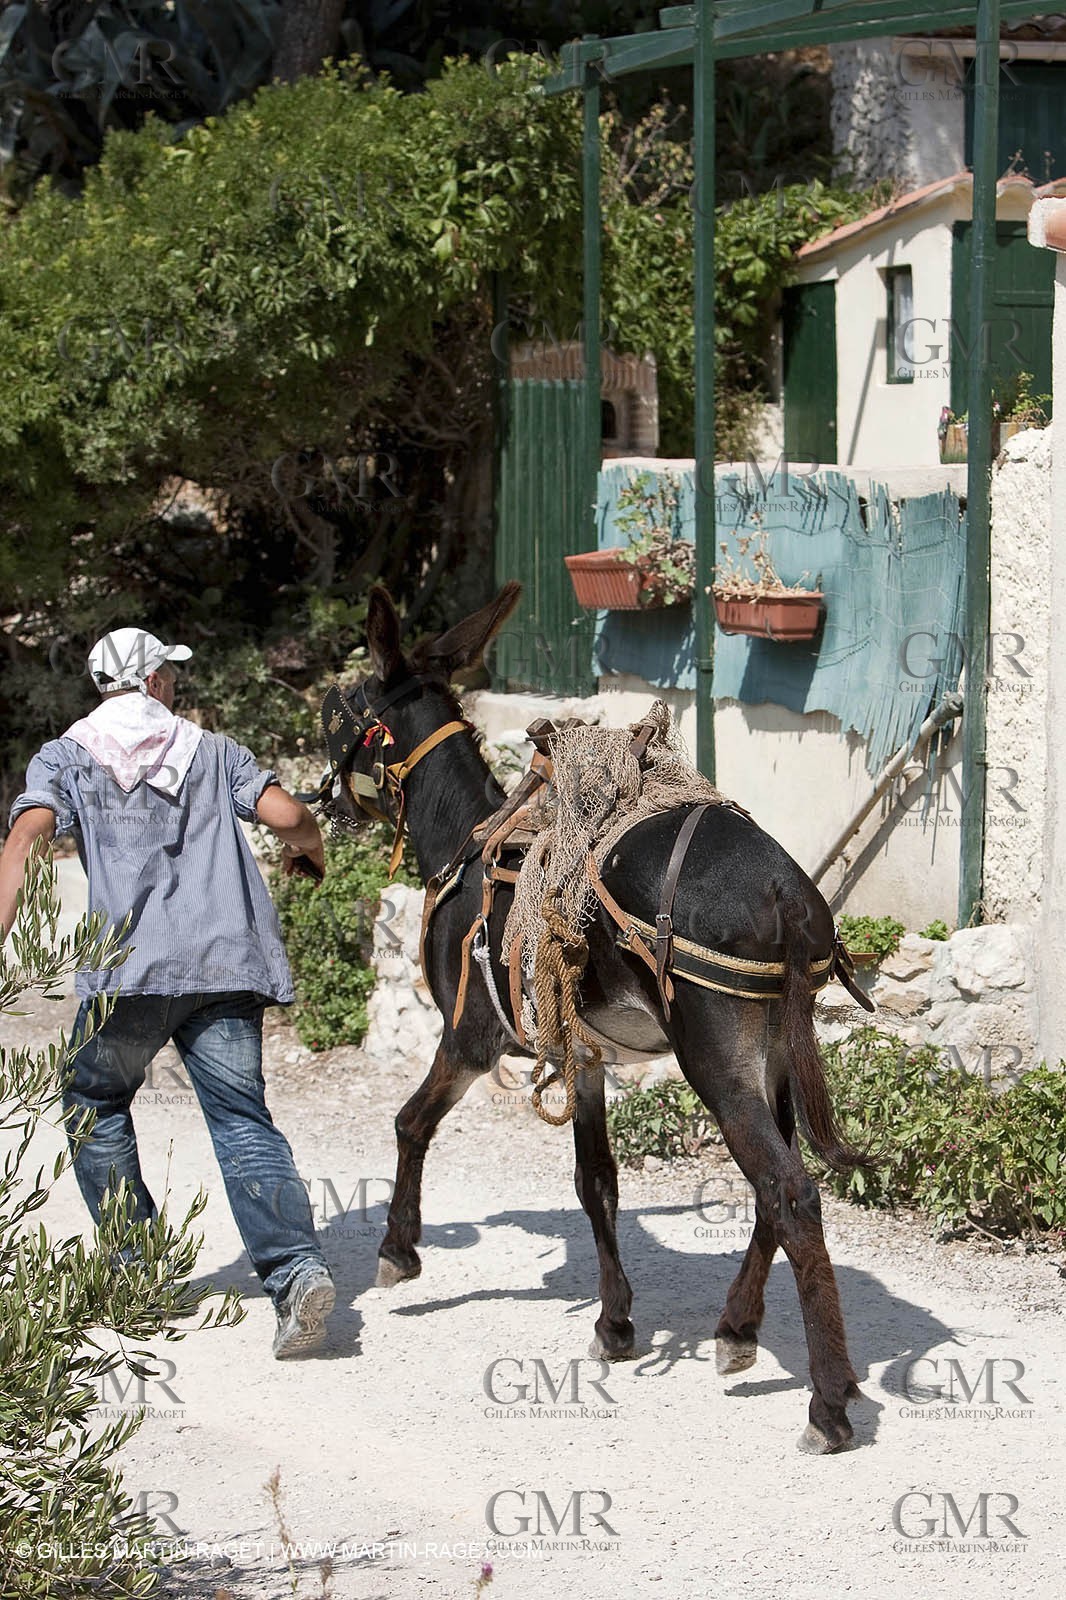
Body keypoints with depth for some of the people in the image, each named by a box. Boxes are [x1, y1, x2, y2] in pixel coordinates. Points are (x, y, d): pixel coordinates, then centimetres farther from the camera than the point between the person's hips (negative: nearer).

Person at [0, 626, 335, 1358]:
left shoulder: (66, 757, 10)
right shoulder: (212, 751, 16)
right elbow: (286, 814, 4)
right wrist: (310, 848, 28)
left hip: (131, 967, -2)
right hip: (227, 963, 2)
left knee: (95, 1108, 20)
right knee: (242, 1120, 0)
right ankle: (297, 1265, -20)